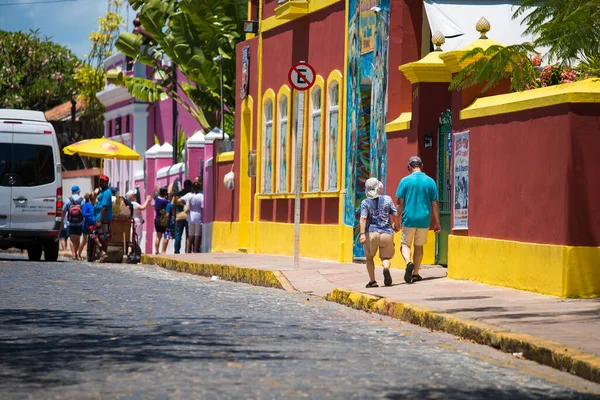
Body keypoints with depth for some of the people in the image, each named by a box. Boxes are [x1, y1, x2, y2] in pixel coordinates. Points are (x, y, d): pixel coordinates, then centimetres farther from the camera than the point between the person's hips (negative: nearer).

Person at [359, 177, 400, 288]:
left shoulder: (365, 203, -3)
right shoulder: (387, 199, 1)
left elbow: (363, 218, -14)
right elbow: (395, 214, 3)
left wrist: (362, 234, -19)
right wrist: (395, 225, 22)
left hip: (372, 233, -1)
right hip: (386, 233, 1)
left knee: (369, 257, 17)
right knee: (385, 257, 11)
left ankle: (372, 281, 9)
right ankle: (386, 268, -23)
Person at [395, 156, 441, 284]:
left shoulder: (405, 181, -4)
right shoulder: (430, 182, 1)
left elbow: (400, 203, -5)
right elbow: (434, 204, 3)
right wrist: (437, 223, 9)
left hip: (409, 219, -2)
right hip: (424, 220, 2)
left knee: (405, 244, 8)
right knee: (419, 246, 15)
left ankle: (409, 263, -21)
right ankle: (415, 273, 18)